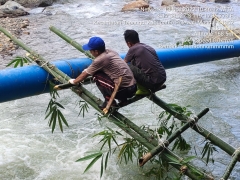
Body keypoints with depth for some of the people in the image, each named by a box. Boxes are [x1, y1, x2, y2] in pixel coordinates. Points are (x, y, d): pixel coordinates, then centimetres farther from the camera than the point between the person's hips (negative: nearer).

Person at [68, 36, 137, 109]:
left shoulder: (100, 59, -10)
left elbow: (85, 74, 4)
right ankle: (122, 98, 20)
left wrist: (74, 81, 20)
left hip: (124, 90, -8)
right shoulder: (110, 52, 10)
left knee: (97, 76, 1)